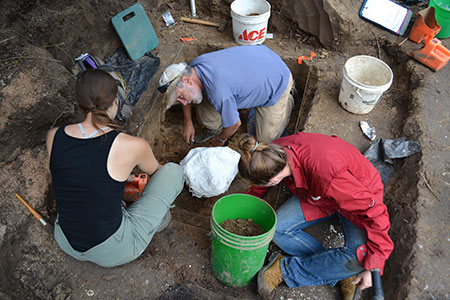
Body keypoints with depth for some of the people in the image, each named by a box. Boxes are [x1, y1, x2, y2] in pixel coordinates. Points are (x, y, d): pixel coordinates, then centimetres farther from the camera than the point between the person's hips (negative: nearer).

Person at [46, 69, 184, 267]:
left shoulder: (54, 137, -9)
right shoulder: (133, 146, -21)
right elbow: (155, 171, 5)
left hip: (65, 242, 5)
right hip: (112, 253, -5)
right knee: (173, 170, 5)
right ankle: (155, 218, 30)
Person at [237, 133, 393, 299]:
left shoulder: (328, 176, -46)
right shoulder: (276, 151, -25)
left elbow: (375, 212, -35)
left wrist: (373, 266, -29)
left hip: (361, 196, -5)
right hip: (318, 196, 6)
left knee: (357, 257, -32)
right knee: (278, 228, -11)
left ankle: (285, 269, -12)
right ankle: (340, 274, -4)